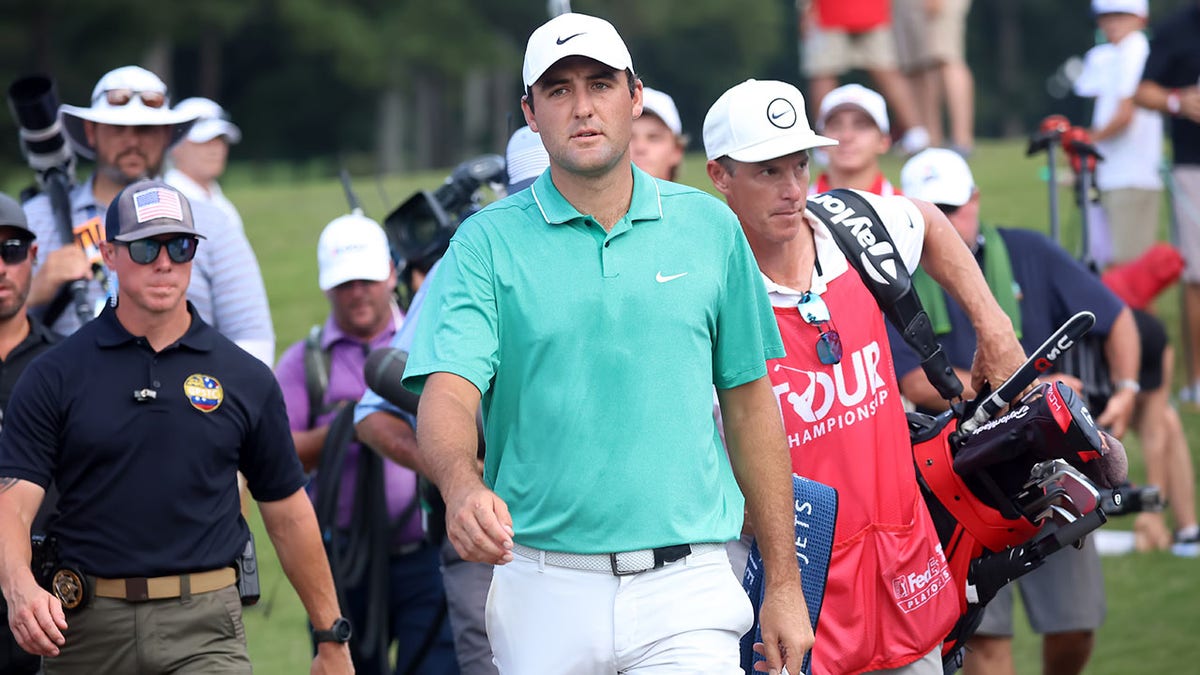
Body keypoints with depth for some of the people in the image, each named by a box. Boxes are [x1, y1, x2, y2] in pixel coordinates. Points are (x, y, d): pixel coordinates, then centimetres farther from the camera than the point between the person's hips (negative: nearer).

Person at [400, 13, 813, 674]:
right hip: (543, 588, 0)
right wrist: (463, 487, -34)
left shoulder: (708, 227, 8)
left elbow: (748, 404, 12)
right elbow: (448, 394, -11)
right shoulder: (487, 243, 1)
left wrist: (783, 584, 11)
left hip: (684, 593, 0)